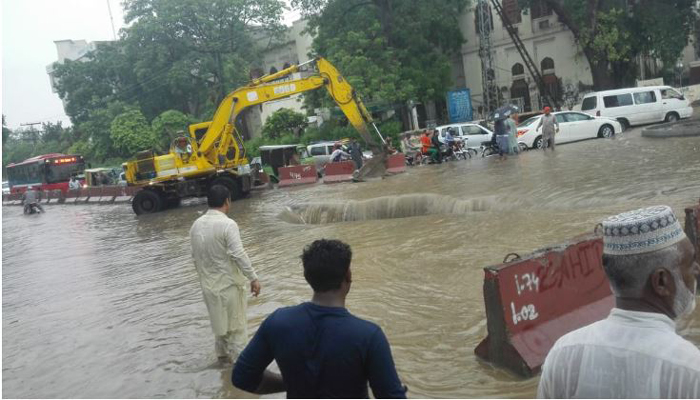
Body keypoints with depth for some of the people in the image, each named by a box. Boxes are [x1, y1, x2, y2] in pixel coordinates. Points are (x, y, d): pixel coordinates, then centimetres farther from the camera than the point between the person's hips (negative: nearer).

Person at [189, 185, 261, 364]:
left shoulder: (196, 225, 3)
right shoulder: (228, 224, -20)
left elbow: (195, 256, 11)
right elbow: (239, 255, -23)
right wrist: (253, 278, -17)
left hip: (208, 284, 7)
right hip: (228, 283, -7)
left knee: (219, 321, 22)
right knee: (237, 324, 7)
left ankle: (222, 354, 34)